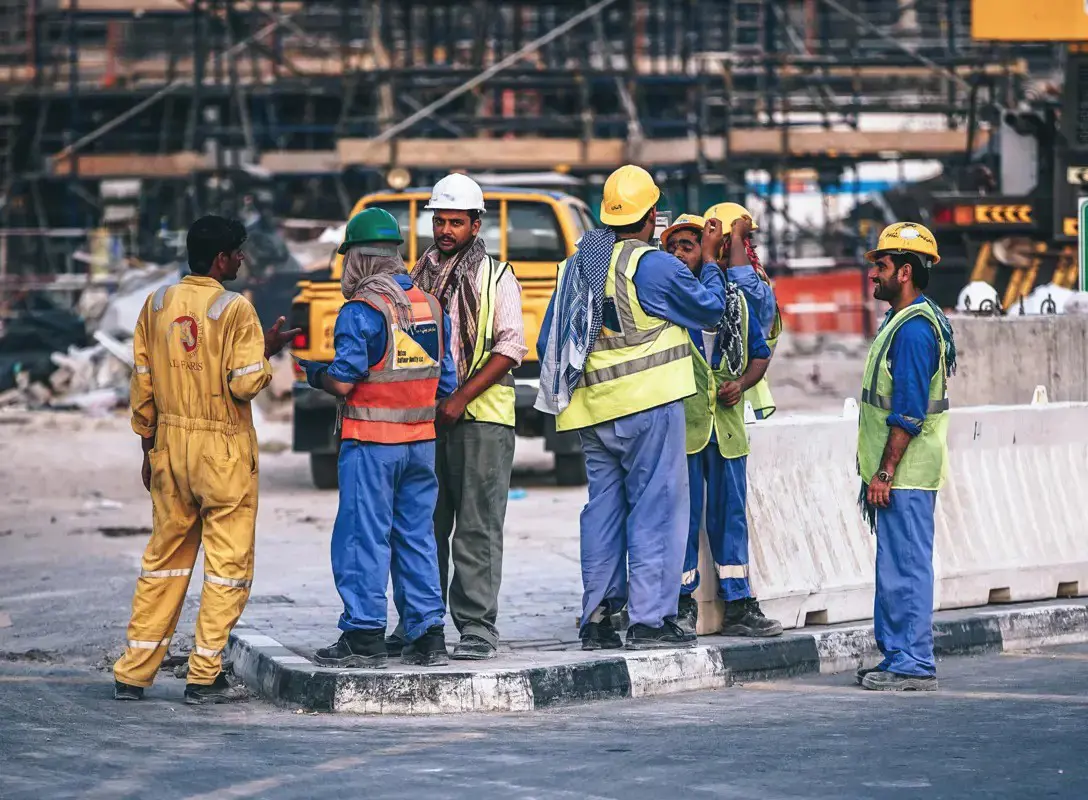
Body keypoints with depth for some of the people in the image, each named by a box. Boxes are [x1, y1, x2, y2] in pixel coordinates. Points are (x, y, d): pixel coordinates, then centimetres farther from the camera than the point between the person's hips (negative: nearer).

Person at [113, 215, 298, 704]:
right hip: (224, 449, -6)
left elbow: (142, 384, 8)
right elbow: (246, 384, -16)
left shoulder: (157, 304, 5)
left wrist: (149, 446, 17)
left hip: (170, 444, 6)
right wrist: (267, 351, 3)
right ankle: (204, 678, 1)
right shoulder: (234, 310, -12)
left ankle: (133, 673, 13)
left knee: (163, 558, 14)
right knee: (228, 564, 3)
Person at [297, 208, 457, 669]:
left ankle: (364, 637, -1)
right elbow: (446, 383, 11)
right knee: (417, 536, 11)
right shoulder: (430, 305, 9)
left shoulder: (361, 310, -12)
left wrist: (313, 373, 5)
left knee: (364, 536, -1)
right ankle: (427, 637, 10)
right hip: (420, 440, 6)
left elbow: (343, 381, -15)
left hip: (371, 442, -6)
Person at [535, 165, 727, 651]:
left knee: (604, 508, 11)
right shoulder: (653, 266, -11)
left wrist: (565, 395, 25)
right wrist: (710, 260, 13)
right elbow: (709, 310, 0)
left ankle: (597, 619, 10)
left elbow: (548, 342, 16)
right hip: (648, 407, -7)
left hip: (594, 411, 7)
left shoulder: (576, 266, 12)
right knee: (656, 507, -3)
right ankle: (650, 619, -6)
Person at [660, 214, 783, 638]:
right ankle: (682, 603, 5)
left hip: (726, 423, 4)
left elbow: (760, 353, 20)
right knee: (682, 513, -3)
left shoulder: (734, 300, 12)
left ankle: (738, 605, 12)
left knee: (730, 512, 8)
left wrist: (742, 383, 1)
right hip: (679, 423, -4)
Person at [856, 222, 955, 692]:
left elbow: (908, 414, -21)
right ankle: (898, 658, 19)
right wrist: (878, 472, 21)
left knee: (906, 567, -8)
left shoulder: (915, 329, -17)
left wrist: (884, 472, -21)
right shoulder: (903, 322, 17)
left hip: (905, 474, -11)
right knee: (895, 566, 13)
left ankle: (913, 665, -5)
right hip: (896, 472, 11)